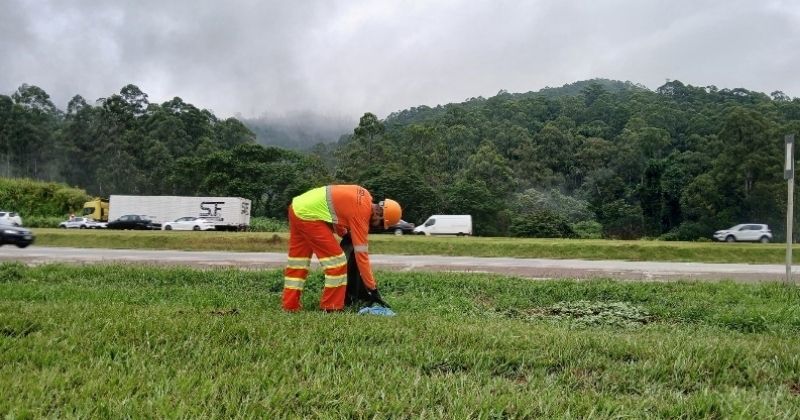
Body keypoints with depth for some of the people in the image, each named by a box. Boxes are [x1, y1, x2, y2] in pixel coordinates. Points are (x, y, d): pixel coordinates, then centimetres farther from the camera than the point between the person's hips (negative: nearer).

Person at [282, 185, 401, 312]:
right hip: (308, 215, -10)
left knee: (298, 260, 15)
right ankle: (331, 307, 1)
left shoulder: (365, 196, 8)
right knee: (336, 260, -5)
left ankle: (290, 305, 21)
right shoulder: (361, 214, -16)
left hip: (298, 207, 10)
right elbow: (361, 253, -15)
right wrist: (372, 287, -11)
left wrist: (343, 232, 15)